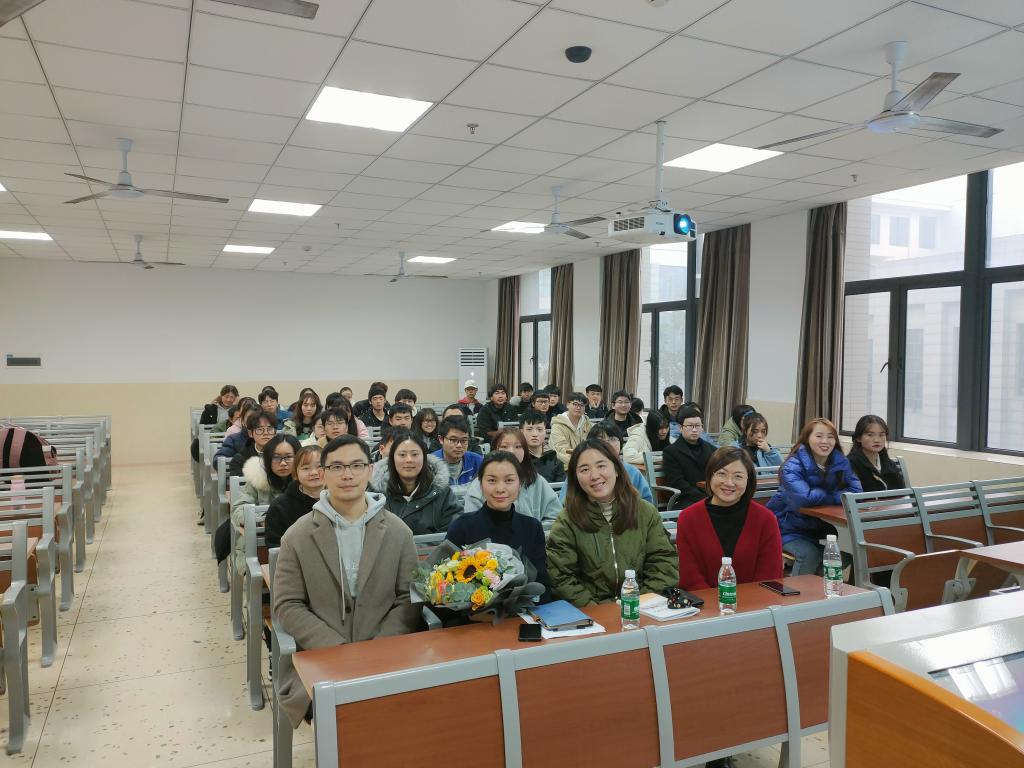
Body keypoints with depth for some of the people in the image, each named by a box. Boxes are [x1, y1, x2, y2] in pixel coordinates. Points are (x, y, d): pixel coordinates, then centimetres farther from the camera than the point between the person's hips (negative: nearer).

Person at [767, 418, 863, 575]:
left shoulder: (841, 462, -1)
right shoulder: (793, 466, -19)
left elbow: (856, 491, -10)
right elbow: (804, 497, -34)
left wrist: (821, 496, -23)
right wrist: (838, 496, -21)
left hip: (821, 526, 5)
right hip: (789, 529, -5)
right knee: (810, 554, -28)